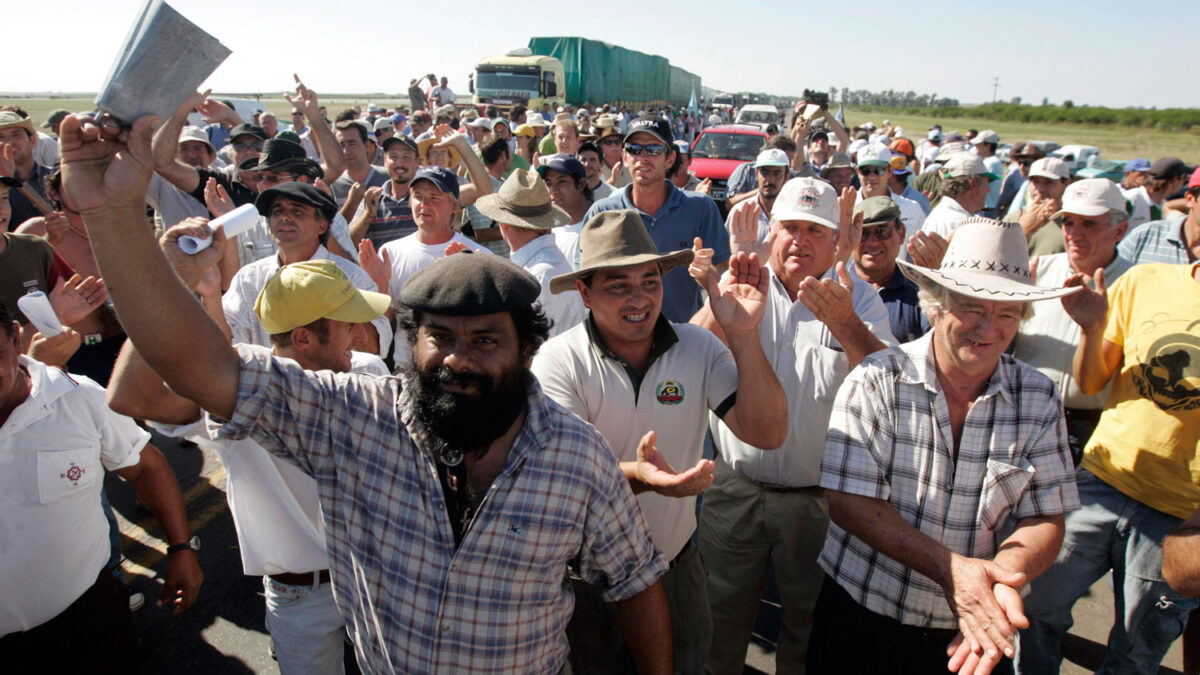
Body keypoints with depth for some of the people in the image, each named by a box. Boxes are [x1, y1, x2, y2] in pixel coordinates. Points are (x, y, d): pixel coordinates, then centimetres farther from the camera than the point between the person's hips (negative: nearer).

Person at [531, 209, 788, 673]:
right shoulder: (560, 361, -18)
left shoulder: (698, 348, -10)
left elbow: (767, 435, -18)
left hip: (677, 563, 3)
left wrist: (743, 336, -30)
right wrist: (635, 477, -46)